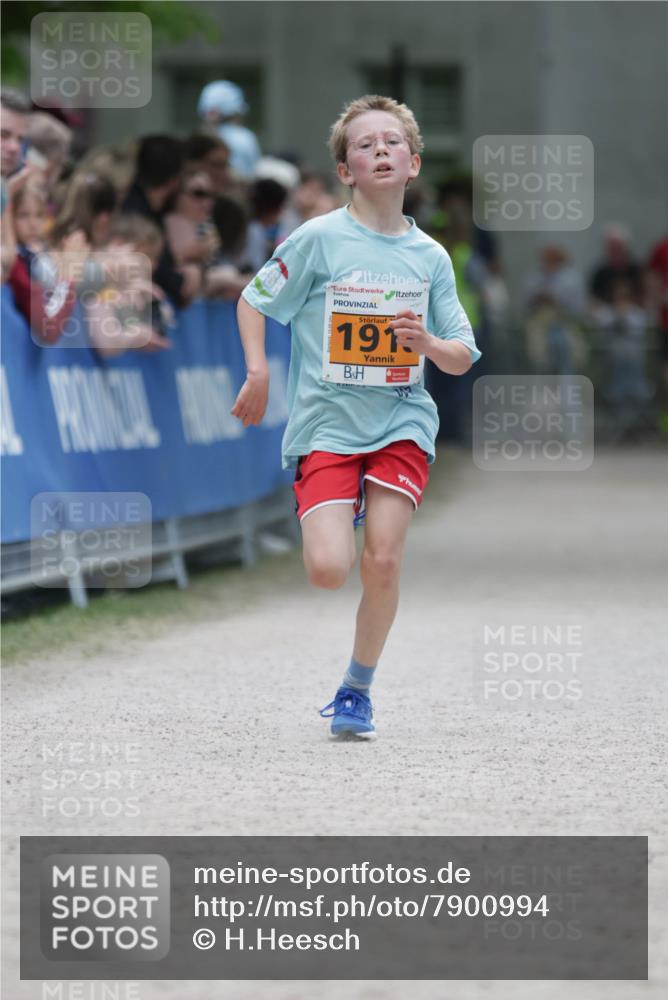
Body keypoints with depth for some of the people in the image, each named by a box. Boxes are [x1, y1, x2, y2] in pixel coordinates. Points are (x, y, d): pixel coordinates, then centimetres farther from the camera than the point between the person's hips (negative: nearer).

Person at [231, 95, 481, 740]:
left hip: (402, 424, 2)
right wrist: (258, 375, -5)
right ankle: (326, 520, 24)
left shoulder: (430, 256, 3)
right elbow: (252, 301, 6)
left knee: (383, 560, -10)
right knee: (328, 571, -15)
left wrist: (430, 343, -14)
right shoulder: (319, 239, -5)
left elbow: (462, 360, 7)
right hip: (326, 422, -2)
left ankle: (356, 690, 10)